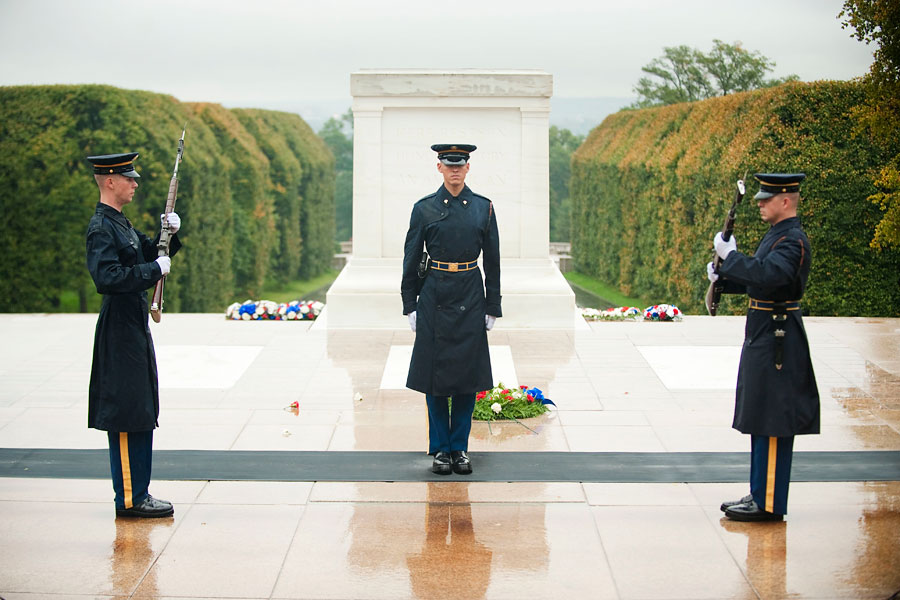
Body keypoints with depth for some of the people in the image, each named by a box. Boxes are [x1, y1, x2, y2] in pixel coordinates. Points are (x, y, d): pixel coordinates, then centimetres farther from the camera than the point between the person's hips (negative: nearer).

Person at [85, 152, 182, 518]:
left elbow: (152, 255, 24)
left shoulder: (121, 224, 15)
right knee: (128, 415, -6)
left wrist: (169, 234, 6)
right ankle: (130, 498, 0)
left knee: (141, 414, 14)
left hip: (134, 327, 10)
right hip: (120, 332, -10)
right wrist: (154, 270, -21)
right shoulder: (101, 227, -15)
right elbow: (106, 277, -28)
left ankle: (137, 493, 21)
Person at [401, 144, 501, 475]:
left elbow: (492, 261, 6)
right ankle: (440, 448, 12)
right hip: (434, 296, -1)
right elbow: (411, 259, 3)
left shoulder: (484, 208, 4)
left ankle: (460, 448, 14)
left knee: (468, 373, 3)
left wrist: (492, 308, 3)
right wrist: (410, 306, -1)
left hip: (471, 298, 1)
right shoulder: (424, 208, 1)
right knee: (435, 373, 2)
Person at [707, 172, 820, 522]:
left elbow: (768, 275, -34)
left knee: (771, 423, -5)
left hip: (776, 342, -10)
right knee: (762, 421, 14)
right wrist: (723, 277, 5)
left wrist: (730, 255, -24)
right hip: (765, 338, 10)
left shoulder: (793, 240, -17)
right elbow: (754, 281, 22)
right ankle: (760, 494, 22)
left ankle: (768, 504, 0)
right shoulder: (776, 235, 15)